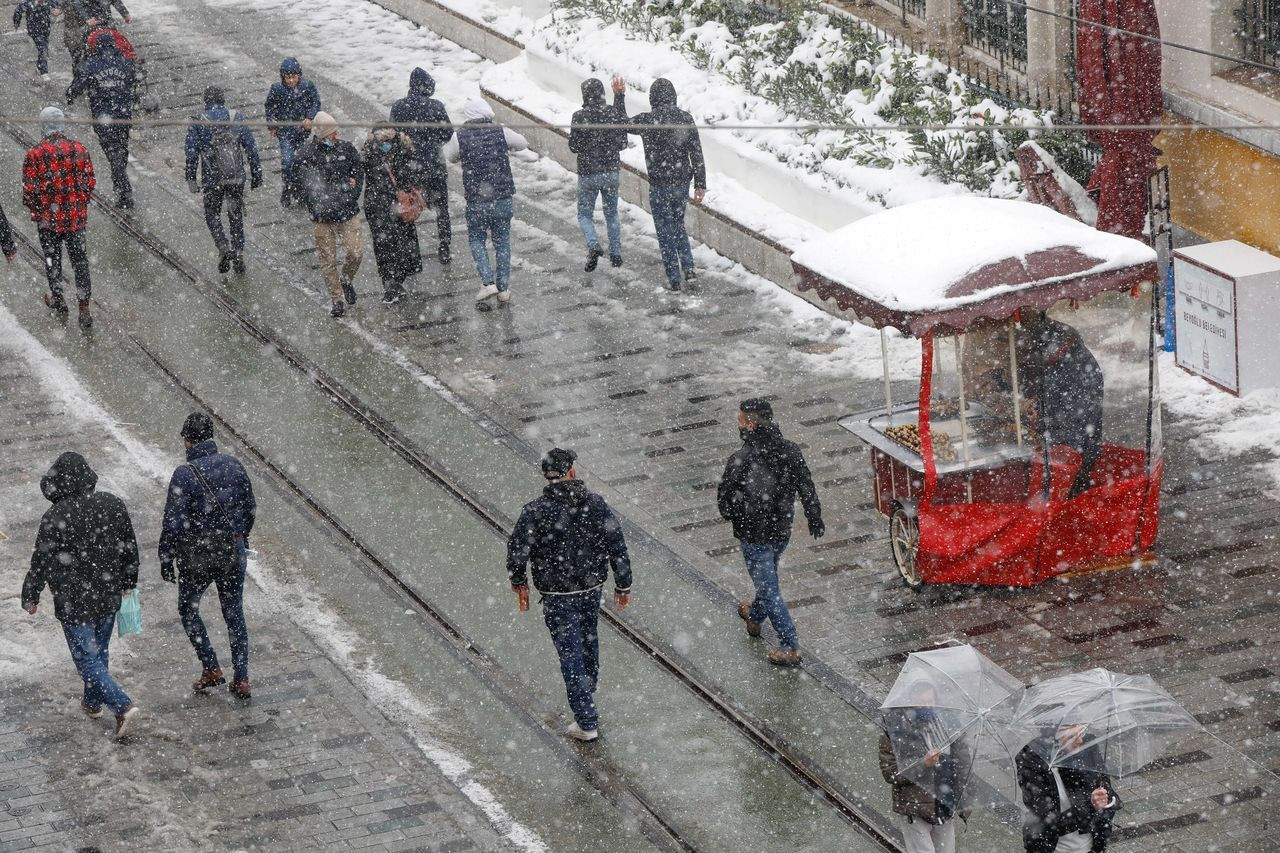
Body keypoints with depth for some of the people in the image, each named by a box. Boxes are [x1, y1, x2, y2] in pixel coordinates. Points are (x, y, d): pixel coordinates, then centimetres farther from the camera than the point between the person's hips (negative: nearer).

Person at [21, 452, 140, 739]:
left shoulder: (55, 518, -22)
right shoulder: (113, 505, -6)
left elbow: (41, 563, -14)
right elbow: (130, 548, 6)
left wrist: (30, 597, 1)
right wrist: (128, 583, 21)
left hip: (74, 604, -6)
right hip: (109, 597, 6)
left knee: (87, 659, 3)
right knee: (100, 652, 23)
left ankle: (123, 706, -10)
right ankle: (93, 702, 40)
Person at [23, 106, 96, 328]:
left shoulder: (34, 155, -16)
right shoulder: (79, 150, -6)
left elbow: (29, 191, -12)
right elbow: (89, 183, 1)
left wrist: (33, 208, 8)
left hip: (48, 218, -2)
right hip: (76, 217, 2)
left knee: (52, 259, 18)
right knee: (80, 260, 9)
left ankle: (58, 300, 33)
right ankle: (84, 308, 8)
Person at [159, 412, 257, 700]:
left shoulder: (184, 475, -20)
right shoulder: (233, 465, -4)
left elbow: (173, 524, -19)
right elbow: (250, 509, 6)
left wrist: (166, 560, -6)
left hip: (196, 558, -4)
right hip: (232, 553, 4)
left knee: (188, 609, 19)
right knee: (234, 614, 15)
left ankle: (211, 669, 15)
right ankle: (241, 679, 16)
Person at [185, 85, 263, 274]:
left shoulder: (198, 123, -5)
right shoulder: (237, 119, 0)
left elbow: (191, 154, -9)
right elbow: (251, 149, 1)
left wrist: (190, 179, -4)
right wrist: (256, 175, 8)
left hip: (212, 180, -2)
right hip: (236, 179, 2)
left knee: (212, 214, 17)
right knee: (236, 215, 18)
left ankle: (223, 248, -3)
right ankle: (239, 253, 13)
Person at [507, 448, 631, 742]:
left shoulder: (535, 512, -19)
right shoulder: (596, 504, -9)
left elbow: (517, 550, -12)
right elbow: (617, 546, -4)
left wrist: (519, 582, 8)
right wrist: (623, 585, 7)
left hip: (558, 596, -4)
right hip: (592, 586, 4)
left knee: (570, 652, 3)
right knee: (588, 639, 27)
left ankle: (587, 722, 5)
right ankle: (587, 692, 50)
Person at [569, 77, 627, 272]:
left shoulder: (579, 117, -14)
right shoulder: (613, 113, -6)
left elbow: (574, 146, -10)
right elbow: (623, 143, 3)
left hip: (588, 173, -3)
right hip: (611, 172, 3)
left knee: (584, 214, 10)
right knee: (612, 213, 19)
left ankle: (593, 245, -14)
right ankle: (616, 253, 22)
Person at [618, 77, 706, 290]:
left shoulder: (647, 121, -15)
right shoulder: (686, 119, -5)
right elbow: (697, 154, -3)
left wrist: (619, 96, 15)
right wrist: (700, 184, 4)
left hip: (660, 186, -4)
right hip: (682, 183, 4)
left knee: (665, 232, 8)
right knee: (678, 225, 24)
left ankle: (674, 279, 12)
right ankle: (688, 268, 16)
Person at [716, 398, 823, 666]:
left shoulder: (741, 460, -25)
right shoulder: (790, 451, -7)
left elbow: (725, 496, -15)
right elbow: (807, 488, 3)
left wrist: (729, 514, 9)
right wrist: (815, 520, 19)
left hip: (754, 535, -6)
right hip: (782, 530, 6)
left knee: (768, 589, 3)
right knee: (767, 578, 30)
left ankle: (790, 647, 4)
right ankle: (755, 618, 54)